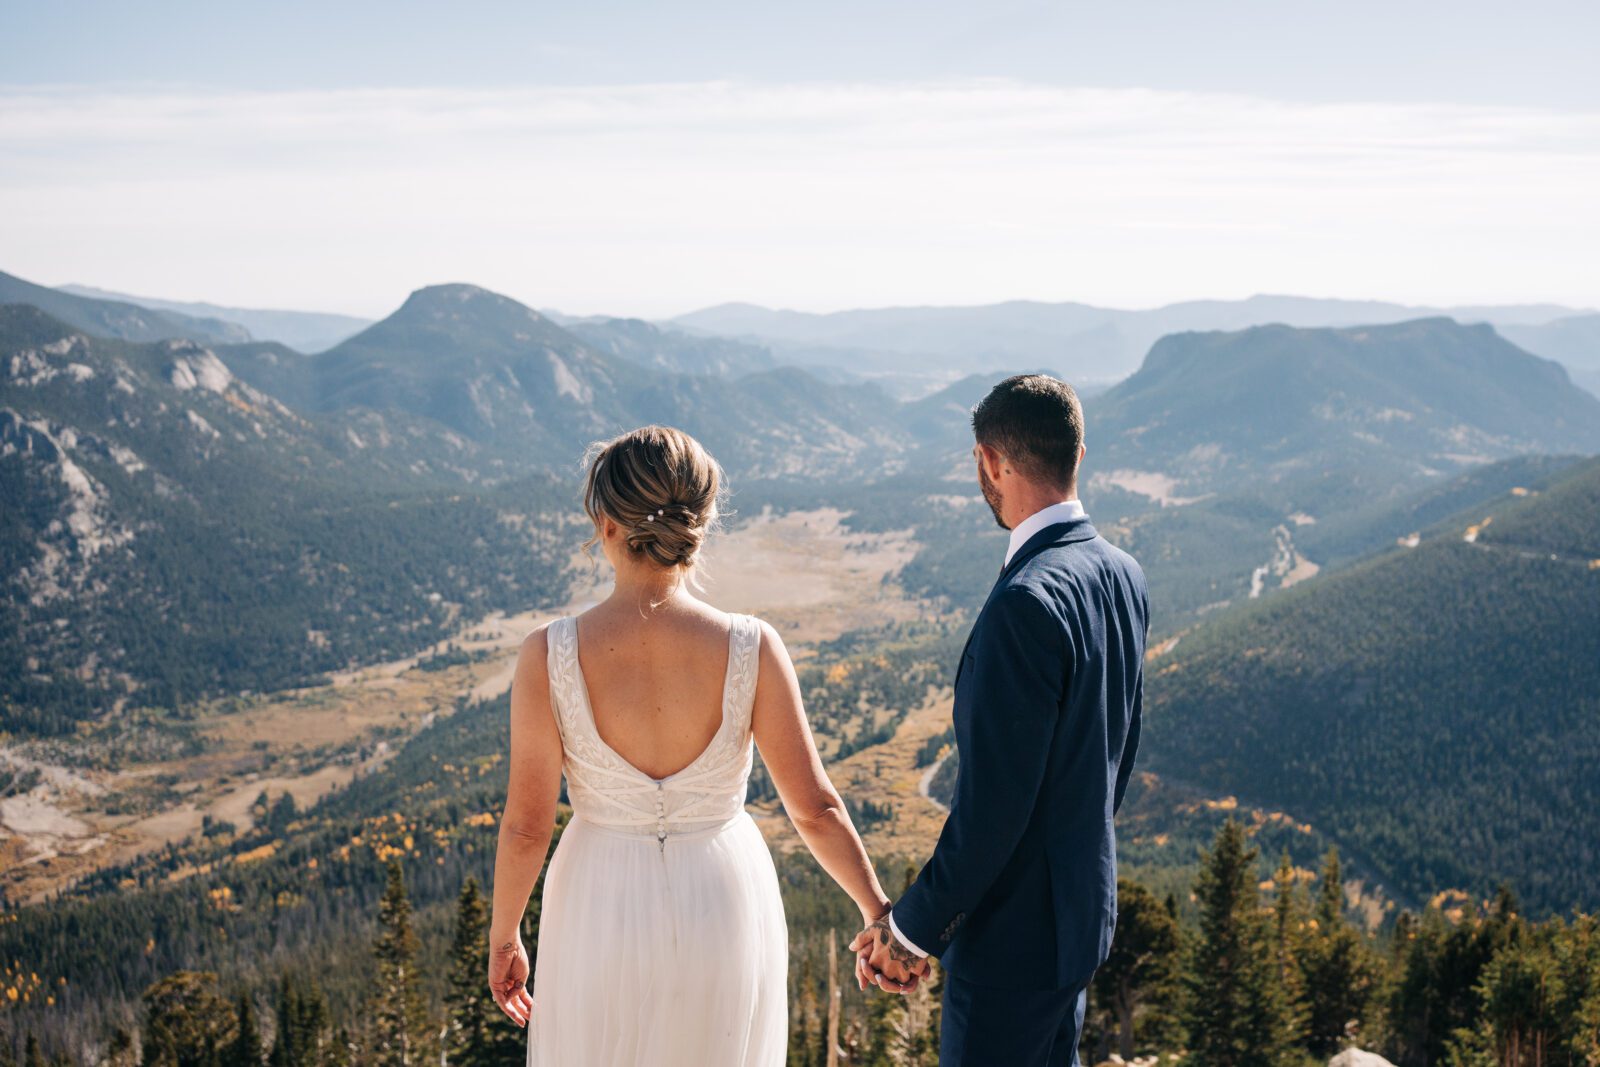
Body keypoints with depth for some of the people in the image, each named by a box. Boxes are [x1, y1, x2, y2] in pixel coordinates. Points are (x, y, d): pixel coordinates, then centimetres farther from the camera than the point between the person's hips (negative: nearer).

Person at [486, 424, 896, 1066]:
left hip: (602, 912, 0)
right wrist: (878, 912, 3)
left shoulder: (549, 656, -18)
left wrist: (503, 938, 5)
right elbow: (815, 808, -12)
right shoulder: (752, 650, -18)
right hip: (722, 910, 1)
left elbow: (525, 825, -11)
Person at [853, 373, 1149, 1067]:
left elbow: (994, 800, -26)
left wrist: (912, 927, -15)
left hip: (1015, 929, -9)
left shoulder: (1026, 602, -27)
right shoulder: (1123, 574, 2)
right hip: (1086, 902, 9)